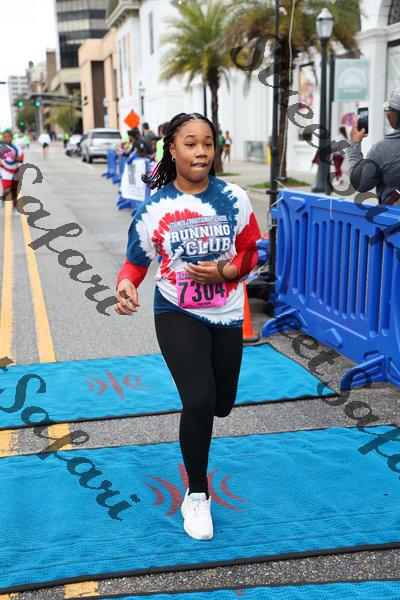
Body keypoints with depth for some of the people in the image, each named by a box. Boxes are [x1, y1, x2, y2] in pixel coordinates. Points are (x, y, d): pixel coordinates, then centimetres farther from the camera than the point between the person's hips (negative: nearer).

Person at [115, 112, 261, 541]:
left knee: (222, 405, 14)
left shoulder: (234, 199, -6)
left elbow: (251, 251, 4)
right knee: (199, 401, -19)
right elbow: (136, 261, -1)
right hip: (177, 315, -3)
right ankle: (196, 497, 5)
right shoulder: (155, 207, -9)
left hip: (226, 315, 3)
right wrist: (126, 285, -24)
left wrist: (222, 272, -16)